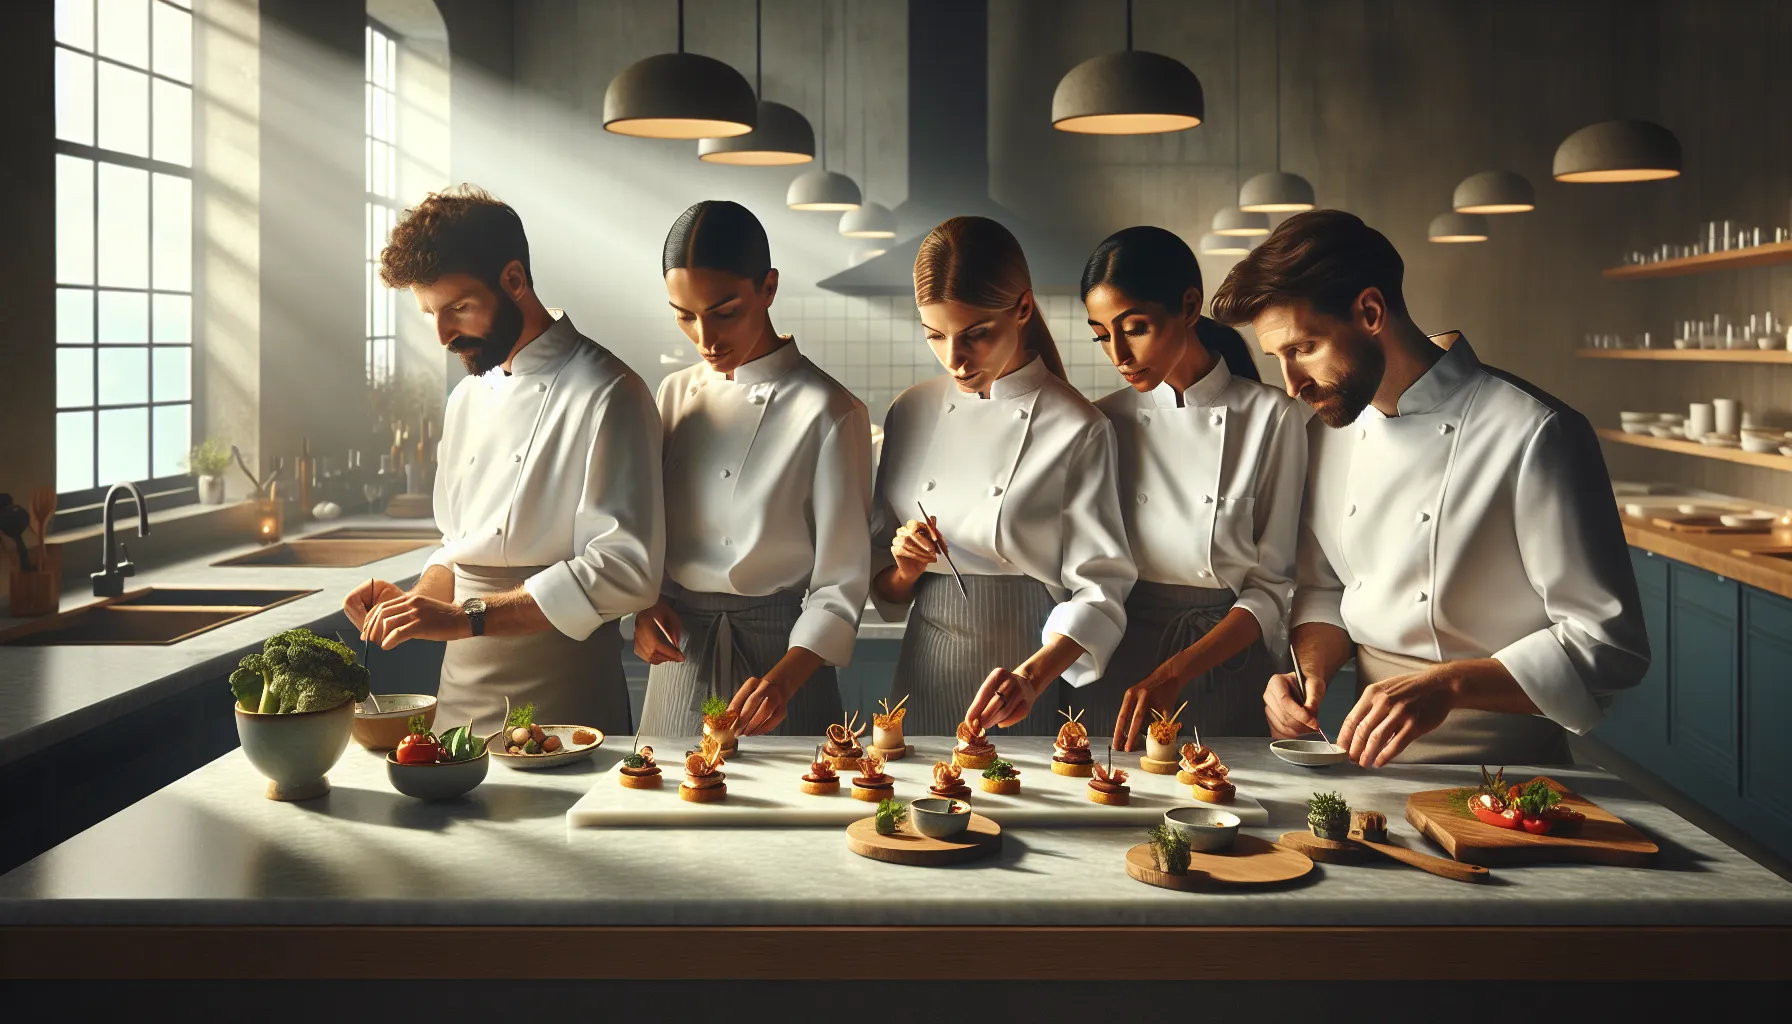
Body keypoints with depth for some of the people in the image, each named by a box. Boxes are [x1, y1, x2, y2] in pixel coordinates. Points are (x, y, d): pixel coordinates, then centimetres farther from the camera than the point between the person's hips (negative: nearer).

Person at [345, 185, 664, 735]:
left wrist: (464, 617, -25)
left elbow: (624, 570, -21)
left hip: (557, 694, -7)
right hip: (460, 684, 7)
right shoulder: (468, 397, 14)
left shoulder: (605, 395, -13)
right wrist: (417, 603, 1)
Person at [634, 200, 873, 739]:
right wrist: (646, 605, -6)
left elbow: (842, 583, -12)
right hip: (680, 650, 5)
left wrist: (784, 678, -25)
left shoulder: (829, 413, -11)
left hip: (780, 651, -4)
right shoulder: (675, 395, 6)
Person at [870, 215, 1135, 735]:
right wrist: (903, 571, -12)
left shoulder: (1077, 430, -10)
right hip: (925, 669, 4)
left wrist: (1032, 677, -29)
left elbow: (1099, 590, -13)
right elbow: (883, 588, 10)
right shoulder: (910, 414, 4)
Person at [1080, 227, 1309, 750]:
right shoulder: (1107, 422, 3)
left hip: (1230, 656, -2)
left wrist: (1172, 675, -20)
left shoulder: (1274, 418, -7)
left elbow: (1273, 587, -9)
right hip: (1121, 663, 2)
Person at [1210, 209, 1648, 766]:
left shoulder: (1535, 435, -12)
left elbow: (1608, 643, -11)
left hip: (1503, 764, -5)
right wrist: (1310, 667, 0)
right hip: (1370, 762, 5)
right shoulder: (1331, 428, 9)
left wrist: (1447, 685, -21)